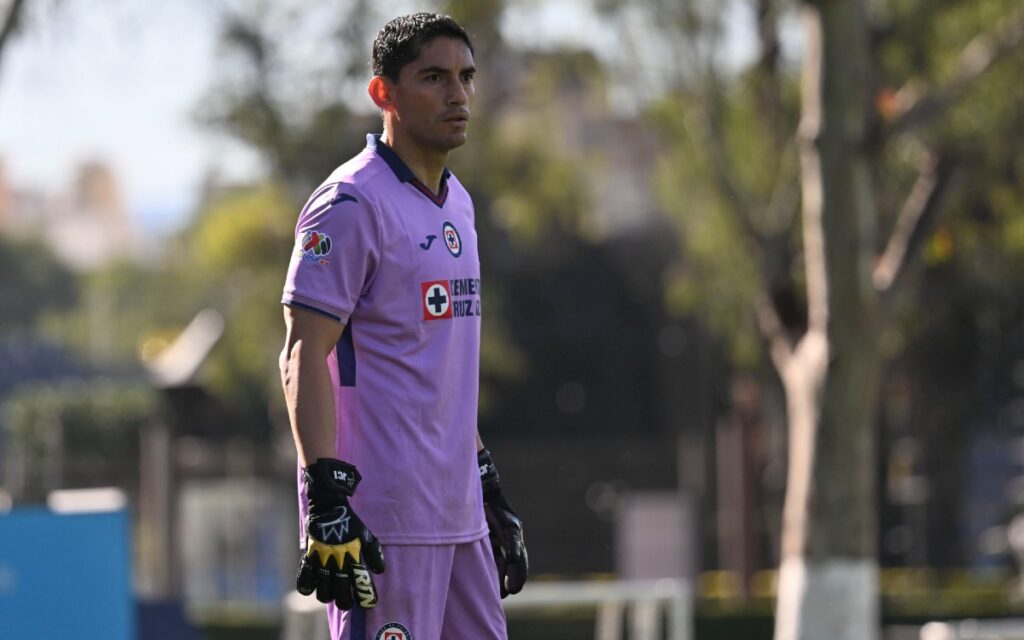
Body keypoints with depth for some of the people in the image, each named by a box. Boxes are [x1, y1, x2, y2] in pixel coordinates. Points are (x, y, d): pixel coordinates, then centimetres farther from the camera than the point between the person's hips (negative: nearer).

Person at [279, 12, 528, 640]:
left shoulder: (455, 201, 17)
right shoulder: (351, 205, -10)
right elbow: (304, 358, -15)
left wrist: (488, 484, 22)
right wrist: (326, 502, -22)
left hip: (458, 512, 9)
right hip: (383, 512, -9)